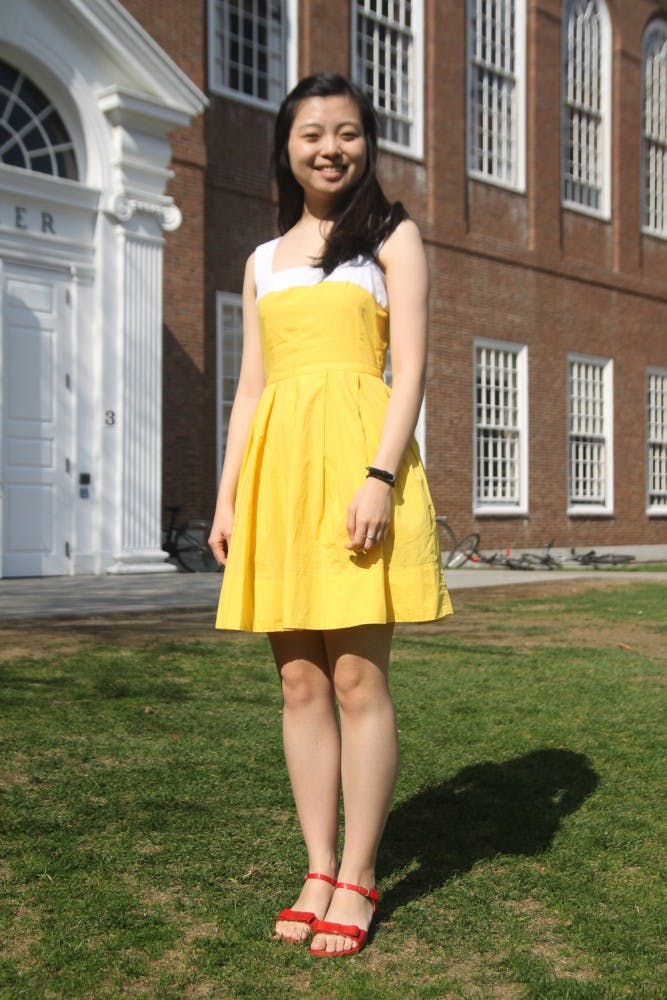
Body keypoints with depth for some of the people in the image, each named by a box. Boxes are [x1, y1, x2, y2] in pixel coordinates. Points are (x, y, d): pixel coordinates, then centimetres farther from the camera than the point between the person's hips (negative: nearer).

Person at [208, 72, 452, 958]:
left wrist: (380, 476, -15)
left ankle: (358, 878, 7)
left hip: (356, 449, -4)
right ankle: (318, 870, 14)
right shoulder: (262, 260, 21)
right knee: (301, 683, 5)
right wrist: (228, 496, 9)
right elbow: (250, 387, 18)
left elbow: (410, 367, -2)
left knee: (358, 678, -5)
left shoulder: (392, 236, 9)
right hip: (278, 462, 5)